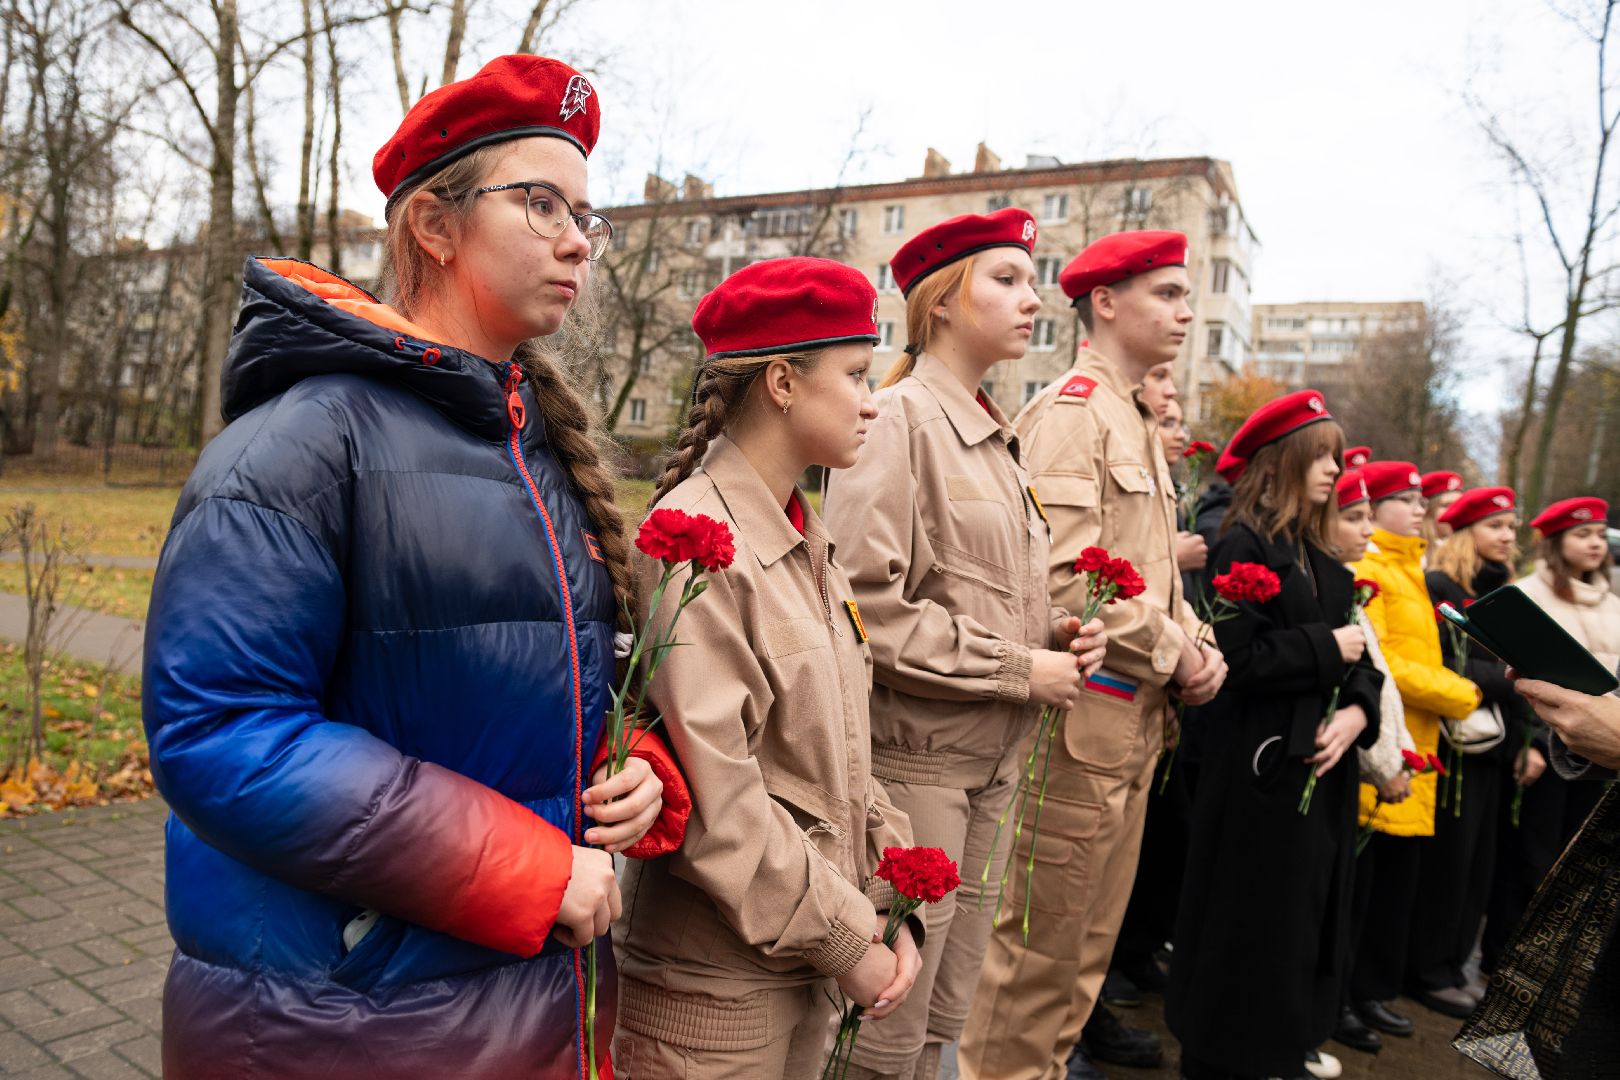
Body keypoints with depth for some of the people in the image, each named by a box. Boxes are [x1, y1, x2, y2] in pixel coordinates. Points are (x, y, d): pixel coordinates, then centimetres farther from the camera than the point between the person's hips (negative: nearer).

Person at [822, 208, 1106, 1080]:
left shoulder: (993, 434, 14)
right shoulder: (900, 418, -11)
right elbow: (865, 603, -20)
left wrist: (1056, 631, 2)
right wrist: (1018, 669, -14)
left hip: (991, 759, 8)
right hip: (915, 754, -8)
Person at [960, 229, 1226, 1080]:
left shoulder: (1136, 422, 17)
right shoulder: (1071, 411, -13)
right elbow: (1067, 579, -23)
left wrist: (1199, 650, 3)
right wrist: (1175, 656, -13)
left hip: (1136, 716, 10)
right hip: (1084, 713, -10)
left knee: (1091, 938, 19)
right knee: (1042, 942, 3)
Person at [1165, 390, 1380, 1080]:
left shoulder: (1322, 558, 13)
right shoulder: (1243, 547, -12)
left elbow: (1357, 656, 10)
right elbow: (1240, 656, -22)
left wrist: (1358, 712, -9)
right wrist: (1328, 647, -13)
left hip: (1324, 765, 8)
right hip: (1264, 765, -8)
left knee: (1311, 909, 17)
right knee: (1254, 918, 2)